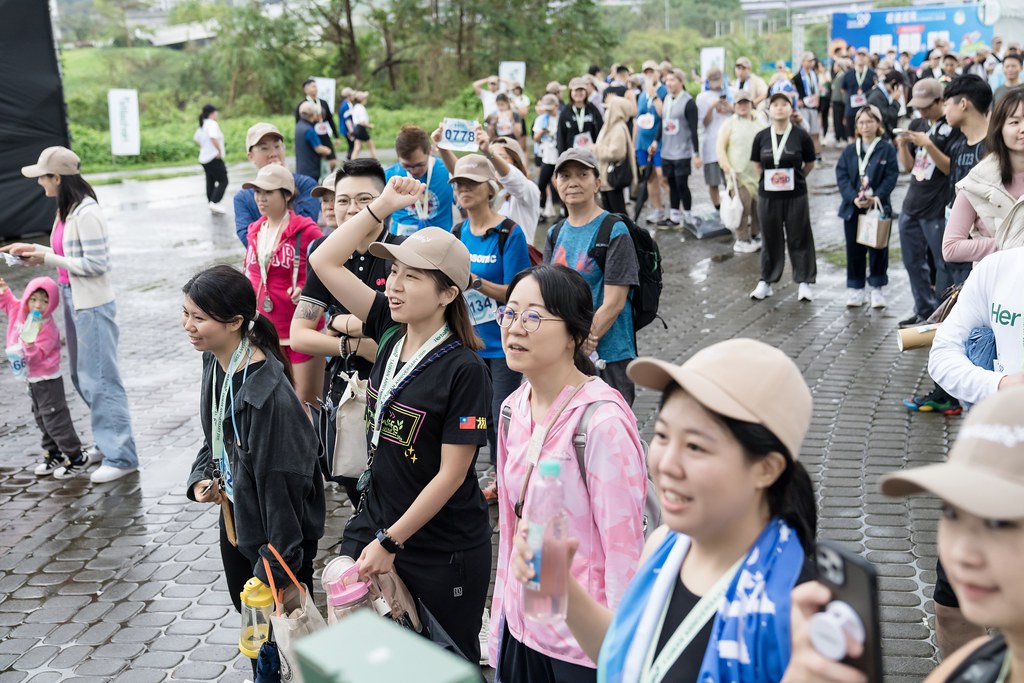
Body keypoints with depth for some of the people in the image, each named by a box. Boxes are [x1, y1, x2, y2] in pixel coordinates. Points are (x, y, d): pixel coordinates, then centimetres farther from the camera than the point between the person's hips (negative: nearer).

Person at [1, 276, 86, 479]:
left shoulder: (48, 329, -26)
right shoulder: (19, 311, -4)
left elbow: (38, 356, -30)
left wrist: (31, 347, -49)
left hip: (47, 380, -9)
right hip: (33, 380, 9)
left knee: (55, 419, -5)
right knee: (41, 419, 19)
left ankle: (76, 458, 4)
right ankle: (54, 454, 33)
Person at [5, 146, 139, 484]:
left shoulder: (86, 213, -19)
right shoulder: (65, 210, 9)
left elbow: (96, 264, -20)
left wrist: (48, 259, -15)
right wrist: (34, 249, 7)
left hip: (93, 305, -10)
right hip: (73, 301, 10)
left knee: (99, 380, -4)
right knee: (83, 378, 16)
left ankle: (121, 456, 3)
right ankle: (109, 441, 27)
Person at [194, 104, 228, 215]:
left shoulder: (201, 126, 14)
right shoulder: (212, 124, -15)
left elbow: (196, 139, 27)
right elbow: (213, 138, -31)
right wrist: (219, 151, -22)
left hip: (204, 159, 9)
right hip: (214, 159, -9)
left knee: (210, 182, 12)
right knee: (223, 181, -4)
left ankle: (212, 206, 16)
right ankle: (214, 202, -17)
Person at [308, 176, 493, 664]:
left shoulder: (463, 369, -19)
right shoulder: (390, 330, -2)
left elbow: (451, 474, -18)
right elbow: (325, 262, 0)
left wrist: (390, 542, -16)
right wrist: (384, 204, -5)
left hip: (443, 551, -6)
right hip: (374, 525, 6)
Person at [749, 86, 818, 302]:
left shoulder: (801, 136, -6)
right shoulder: (761, 137, 1)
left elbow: (809, 164, 5)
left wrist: (794, 178, 4)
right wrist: (769, 178, 4)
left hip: (795, 195, -2)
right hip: (768, 195, 2)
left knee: (799, 239, 4)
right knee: (770, 239, 11)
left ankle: (804, 282, 13)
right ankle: (765, 281, 21)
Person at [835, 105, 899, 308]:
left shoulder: (887, 149, -2)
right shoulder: (849, 151, 7)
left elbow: (891, 177, -7)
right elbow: (842, 177, 0)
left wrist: (876, 197, -19)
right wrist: (853, 198, -15)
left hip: (879, 207, -2)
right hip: (853, 208, 2)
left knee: (878, 249, 5)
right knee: (854, 250, 7)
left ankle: (877, 289, 14)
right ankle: (855, 289, 15)